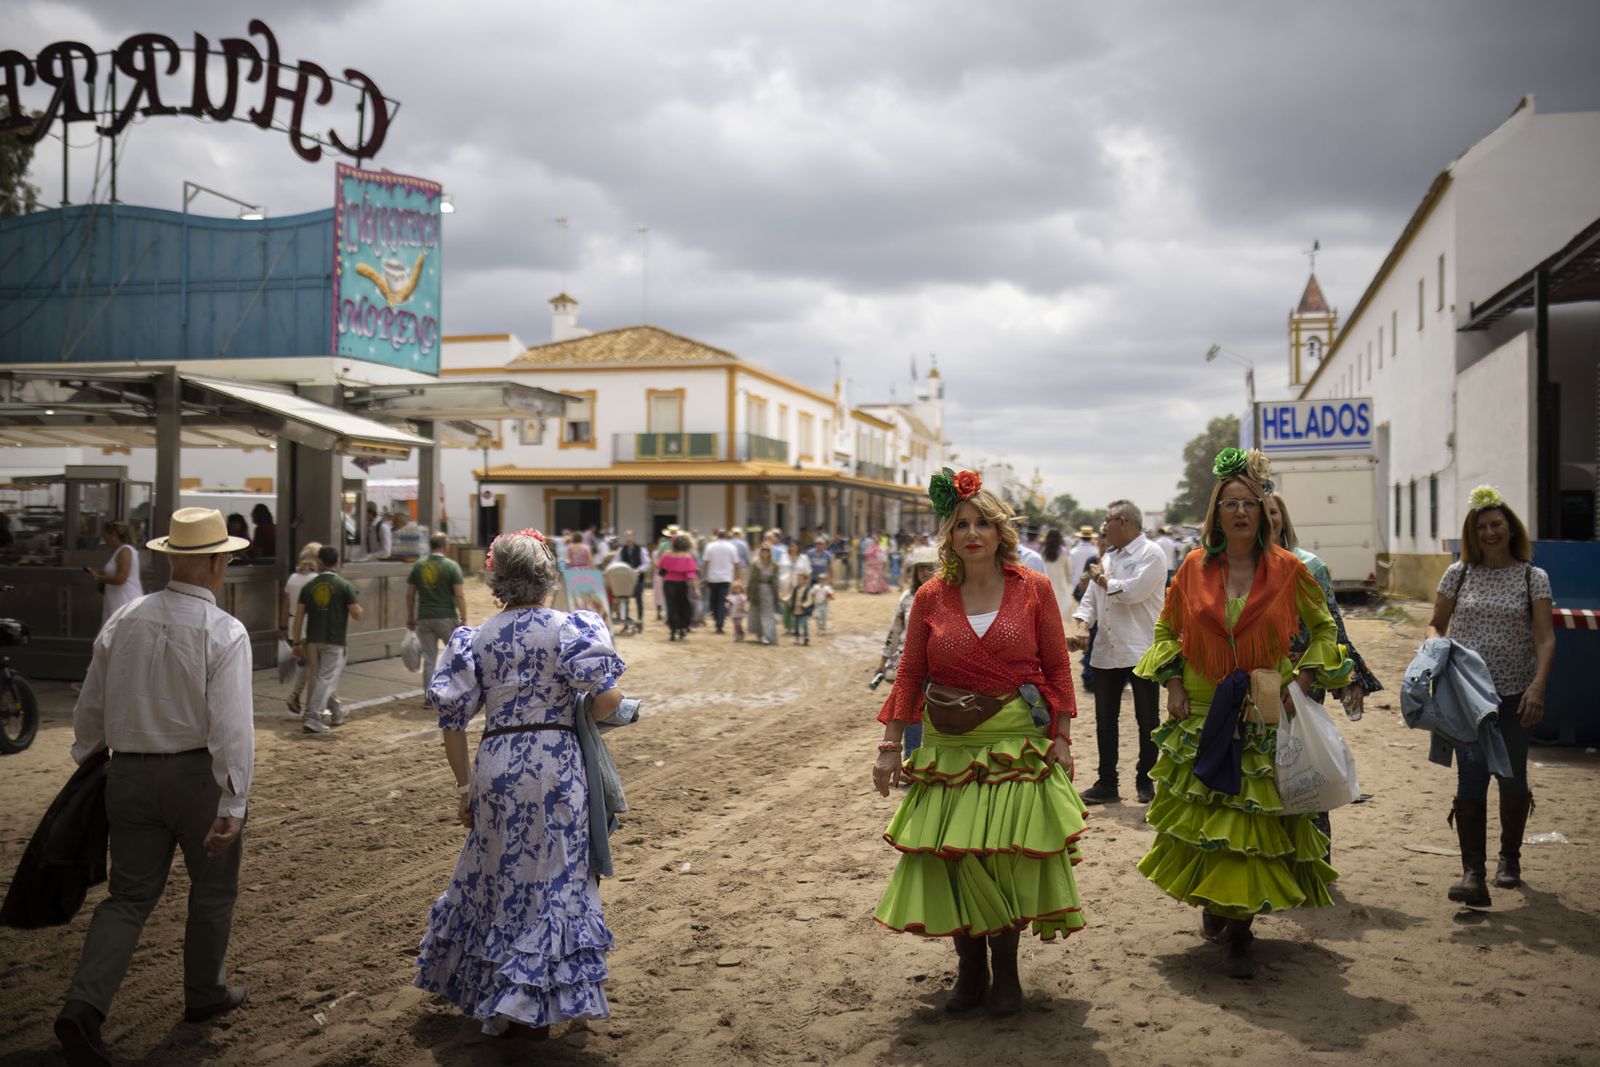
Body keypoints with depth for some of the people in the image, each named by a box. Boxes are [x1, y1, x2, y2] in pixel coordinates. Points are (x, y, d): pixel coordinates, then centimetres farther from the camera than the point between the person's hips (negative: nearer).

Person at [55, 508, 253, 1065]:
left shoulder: (122, 622, 2)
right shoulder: (224, 632, -15)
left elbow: (89, 710, 9)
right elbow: (231, 726, -22)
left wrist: (87, 766, 25)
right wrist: (232, 805, -20)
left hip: (129, 774, 4)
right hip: (198, 774, -4)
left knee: (129, 895, 12)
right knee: (212, 889, 16)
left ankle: (84, 1004, -5)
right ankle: (205, 994, 32)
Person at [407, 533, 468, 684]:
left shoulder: (418, 566, 5)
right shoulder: (451, 566, -8)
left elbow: (409, 594, 8)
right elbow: (460, 595, -12)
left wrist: (410, 617, 17)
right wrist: (464, 619, -6)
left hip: (424, 618, 4)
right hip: (446, 617, -4)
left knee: (429, 659, 7)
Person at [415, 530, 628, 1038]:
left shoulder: (477, 637, 3)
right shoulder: (569, 628, -7)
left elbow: (452, 719, 1)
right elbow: (608, 698, -15)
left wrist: (465, 786, 9)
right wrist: (581, 719, 7)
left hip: (496, 764, 4)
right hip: (556, 764, -3)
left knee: (496, 877, 20)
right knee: (550, 882, 8)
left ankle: (483, 990, 33)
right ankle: (514, 1003, 10)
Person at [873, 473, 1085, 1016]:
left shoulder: (1034, 589, -1)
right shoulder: (930, 598, 2)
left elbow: (1058, 670, 2)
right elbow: (909, 675, 4)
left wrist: (1062, 738, -2)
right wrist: (890, 747, 0)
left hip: (1018, 745, -1)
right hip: (948, 748, 2)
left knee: (1008, 859, 0)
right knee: (950, 859, 2)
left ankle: (1005, 968, 20)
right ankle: (969, 967, 21)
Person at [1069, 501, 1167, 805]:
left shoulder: (1151, 554, -7)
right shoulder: (1109, 557, 16)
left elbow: (1132, 592, -21)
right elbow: (1091, 598, 13)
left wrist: (1102, 579, -4)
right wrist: (1083, 627, -4)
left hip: (1141, 653, -7)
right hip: (1106, 652, 7)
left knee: (1147, 720, 6)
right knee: (1105, 720, 8)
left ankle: (1145, 782, 18)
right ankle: (1106, 784, 15)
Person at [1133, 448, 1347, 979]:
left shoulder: (1287, 568, -1)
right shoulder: (1194, 568, 2)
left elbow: (1324, 628, 11)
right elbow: (1167, 629, 13)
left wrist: (1304, 678, -2)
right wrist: (1173, 684, 1)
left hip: (1263, 718, -1)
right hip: (1200, 716, 1)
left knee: (1253, 816, -2)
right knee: (1202, 814, 6)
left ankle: (1239, 930, 8)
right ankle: (1213, 906, 29)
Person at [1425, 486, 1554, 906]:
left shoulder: (1534, 577, 1)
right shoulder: (1458, 574, 5)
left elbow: (1545, 638, -7)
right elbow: (1436, 624, 13)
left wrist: (1538, 686, -20)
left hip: (1515, 693, 0)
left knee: (1512, 777, 12)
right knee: (1471, 776, -11)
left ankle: (1510, 859, 32)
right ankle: (1472, 873, -12)